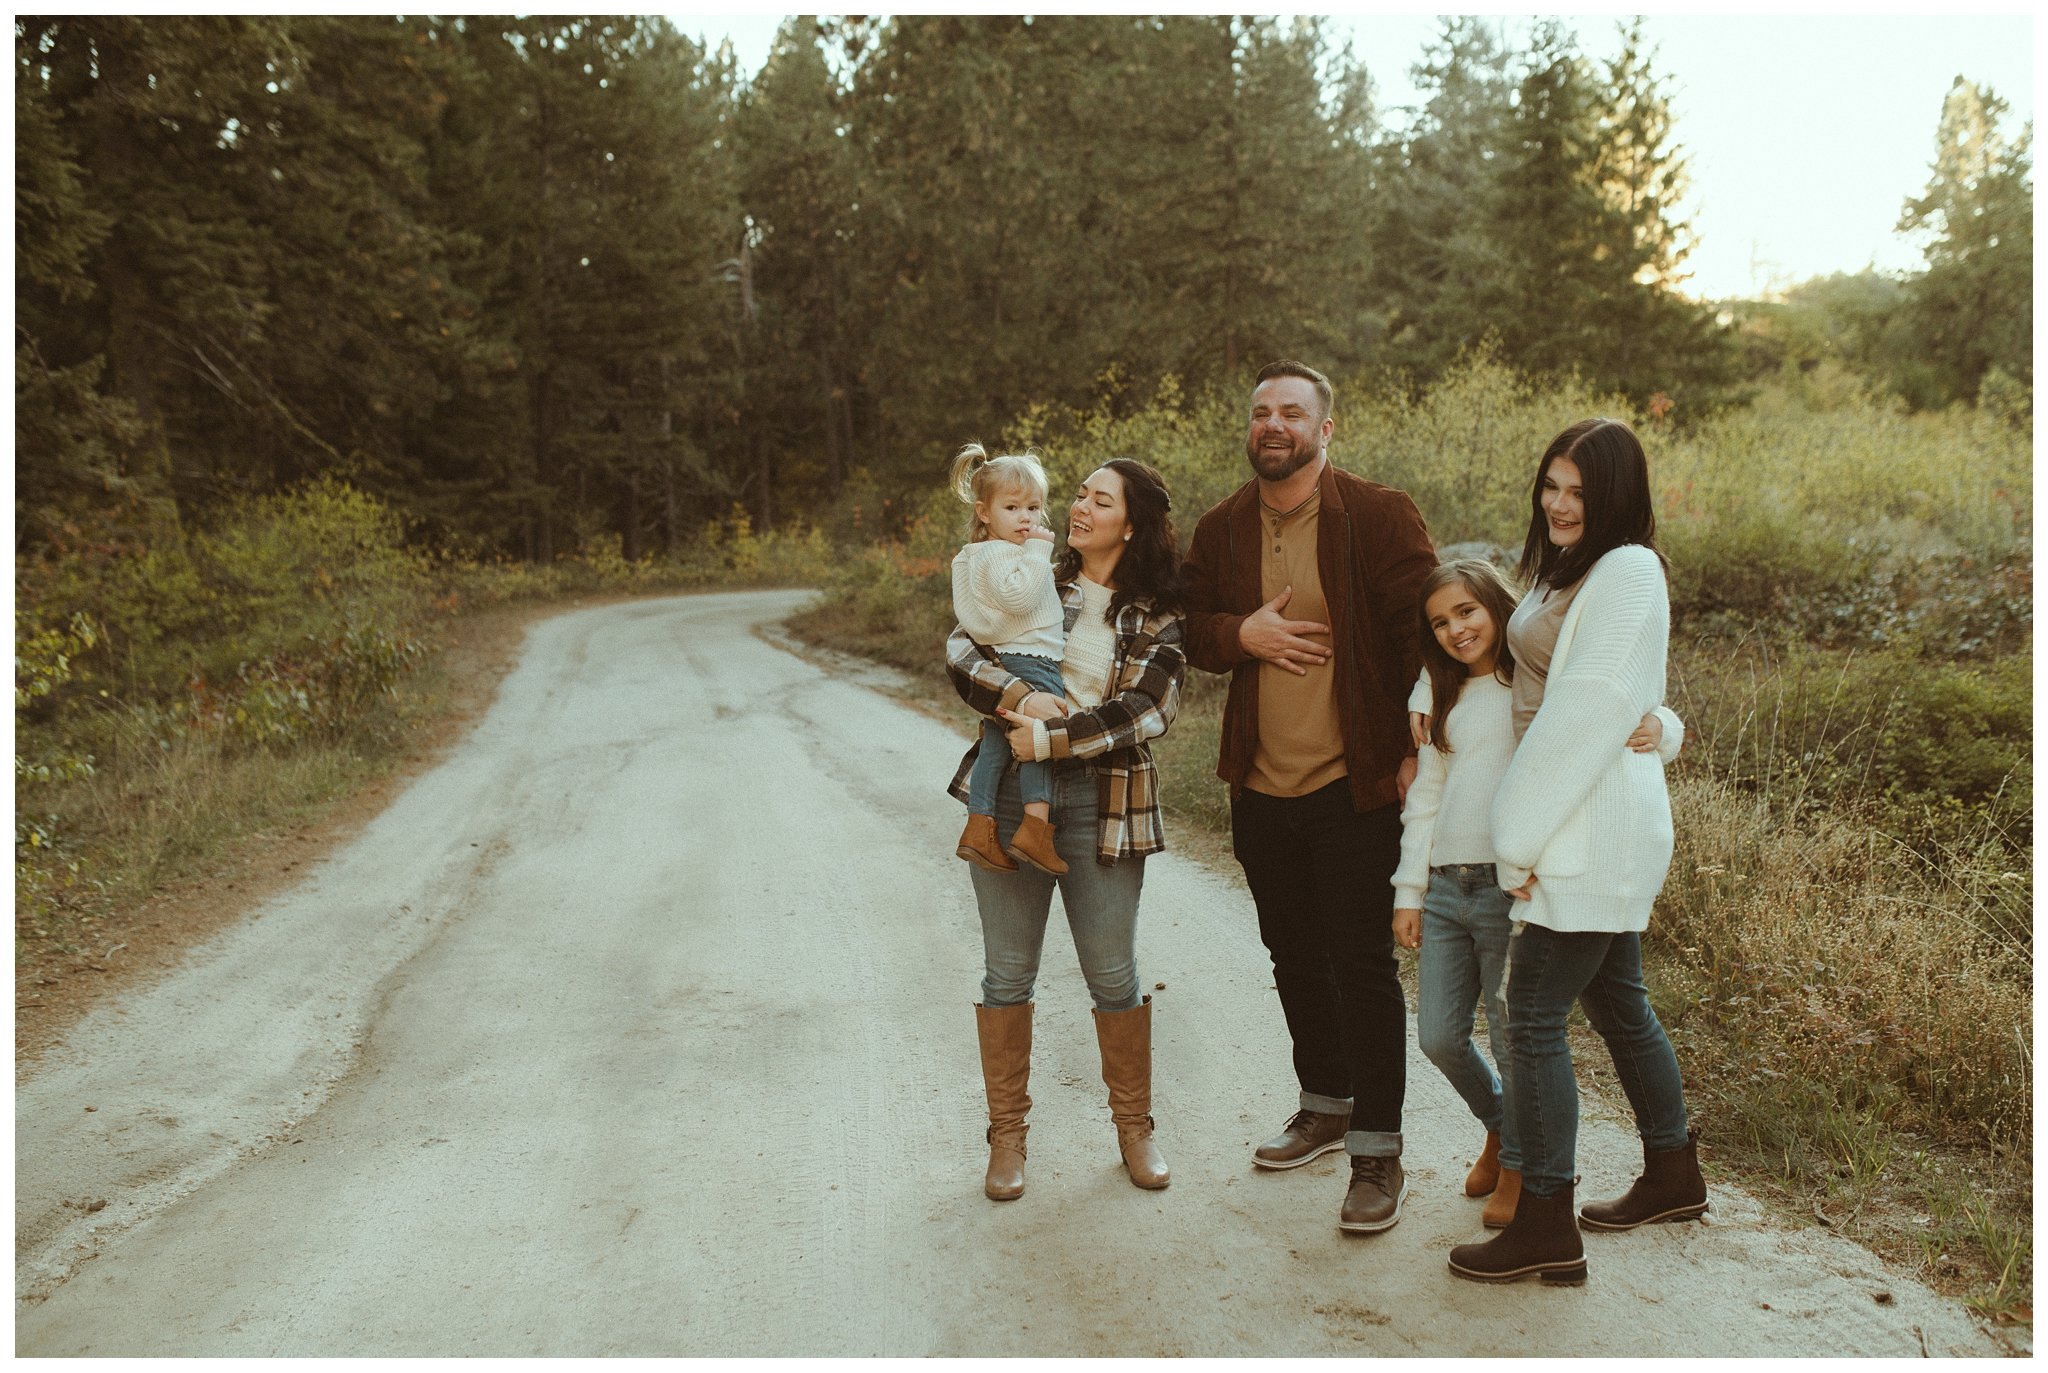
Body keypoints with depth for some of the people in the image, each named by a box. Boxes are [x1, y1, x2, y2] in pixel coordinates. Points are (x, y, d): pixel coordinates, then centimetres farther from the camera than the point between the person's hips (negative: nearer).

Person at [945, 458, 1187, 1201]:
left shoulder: (1156, 616, 1)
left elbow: (1147, 710, -12)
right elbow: (962, 650, -3)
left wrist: (1052, 739, -20)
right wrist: (1021, 696, -20)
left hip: (1101, 800, -2)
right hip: (1009, 792, 2)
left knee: (1113, 973, 7)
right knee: (1007, 970, 7)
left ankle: (1134, 1126, 27)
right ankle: (1007, 1133, 21)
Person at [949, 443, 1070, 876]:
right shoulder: (995, 553, -13)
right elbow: (1017, 595, -28)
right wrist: (1037, 550, -24)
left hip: (1000, 663, 11)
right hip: (1029, 663, -11)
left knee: (995, 746, 9)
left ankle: (979, 827, 11)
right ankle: (1035, 827, -15)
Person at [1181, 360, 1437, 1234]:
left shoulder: (1379, 515, -8)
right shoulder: (1222, 529, 7)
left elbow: (1427, 630, -9)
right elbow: (1190, 630, 14)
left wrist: (1421, 746, -13)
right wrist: (1241, 634, -8)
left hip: (1353, 785, -5)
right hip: (1261, 786, 6)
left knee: (1362, 967, -1)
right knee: (1294, 958, 18)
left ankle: (1377, 1151, 12)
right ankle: (1326, 1104, 38)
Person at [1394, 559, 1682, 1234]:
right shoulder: (1443, 694, 13)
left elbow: (1660, 722, -6)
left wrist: (1657, 730, -30)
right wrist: (1409, 891, 12)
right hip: (1445, 886, 5)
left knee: (1514, 1037, 3)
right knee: (1439, 1036, 10)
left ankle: (1518, 1165, 26)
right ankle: (1496, 1125, 38)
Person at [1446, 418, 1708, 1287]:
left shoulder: (1627, 573, -15)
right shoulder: (1568, 573, 16)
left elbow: (1588, 712, -20)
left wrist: (1523, 836, -18)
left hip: (1592, 831, -10)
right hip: (1593, 833, 10)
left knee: (1534, 1019, -6)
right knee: (1617, 1003, 20)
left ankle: (1545, 1229, 4)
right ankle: (1672, 1178, 36)